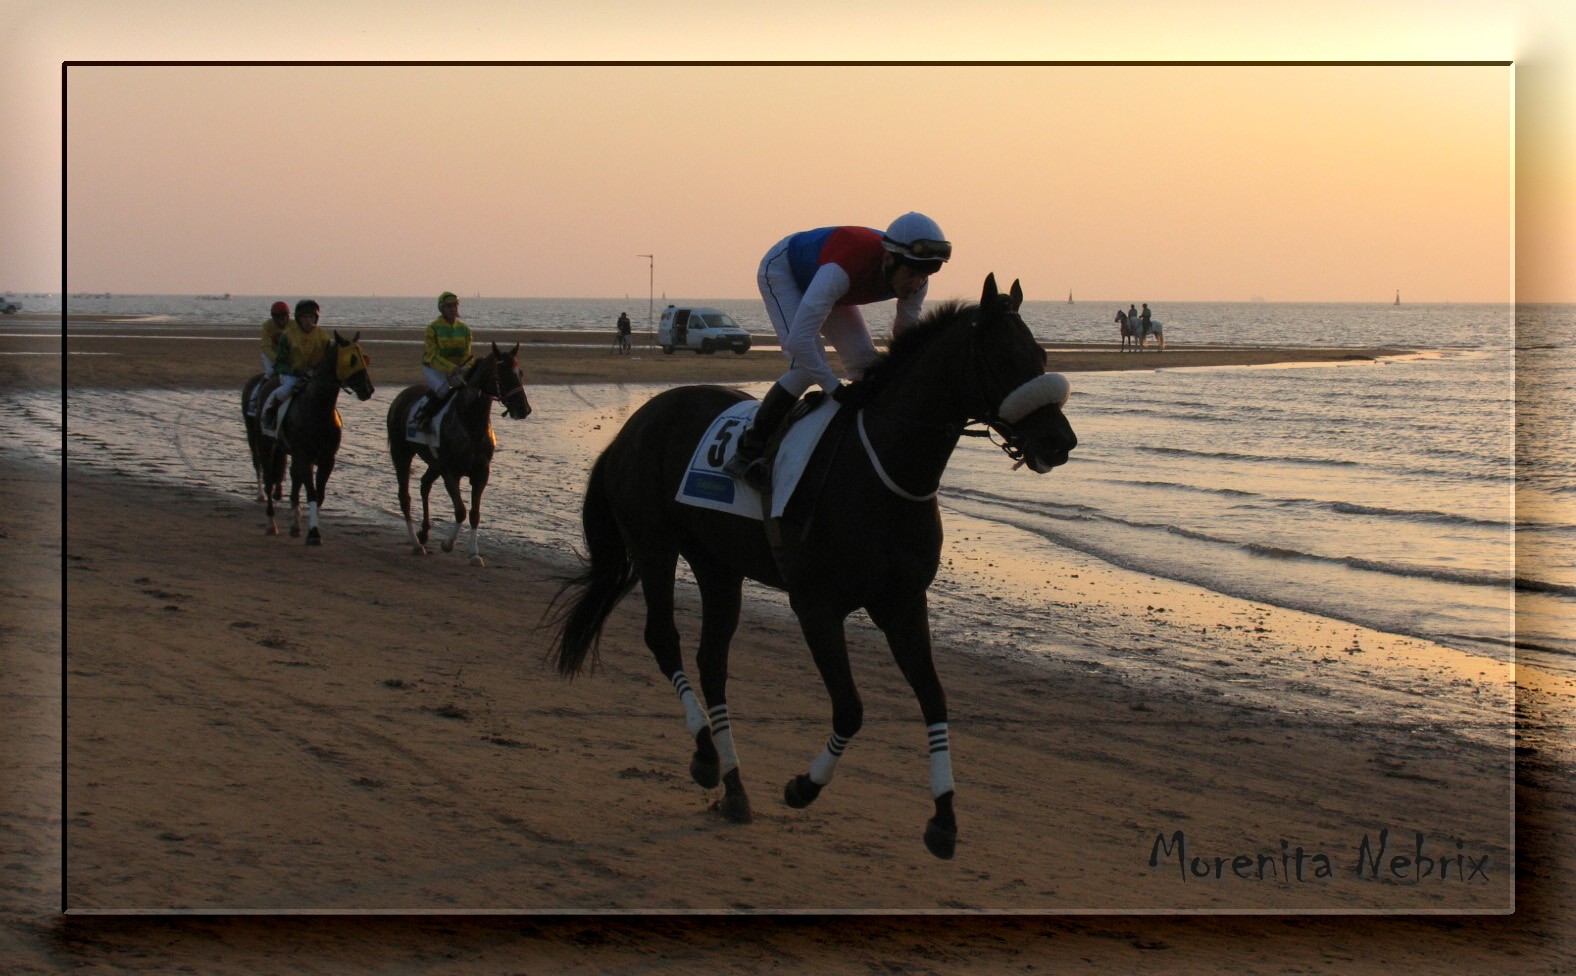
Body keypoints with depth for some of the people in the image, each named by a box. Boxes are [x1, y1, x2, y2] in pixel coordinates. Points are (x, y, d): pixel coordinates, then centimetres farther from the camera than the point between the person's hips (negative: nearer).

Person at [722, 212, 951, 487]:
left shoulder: (916, 282, -25)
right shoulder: (843, 269, -47)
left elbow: (905, 333, -5)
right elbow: (798, 341, -49)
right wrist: (838, 391, -45)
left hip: (816, 279, 7)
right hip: (781, 271, -7)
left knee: (865, 363, -4)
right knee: (805, 365, -23)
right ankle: (748, 452, -15)